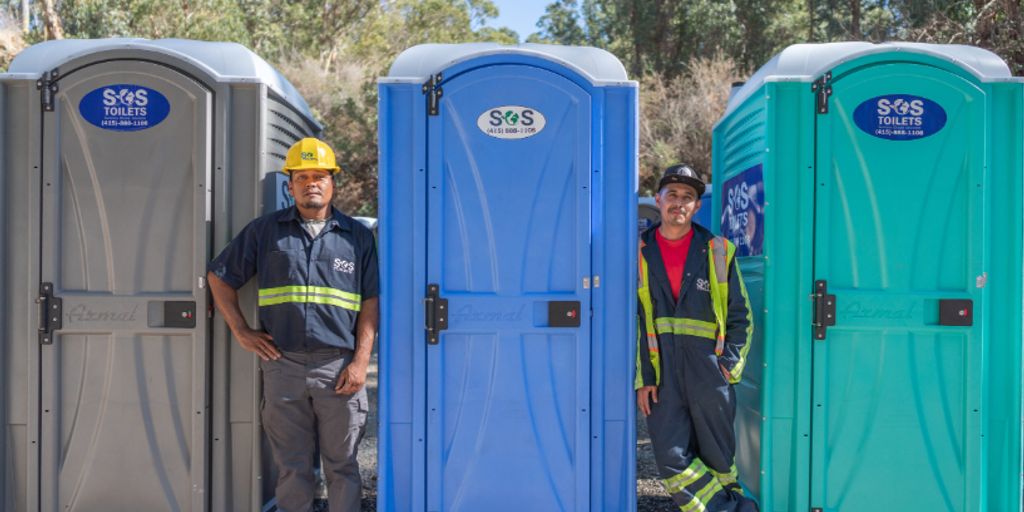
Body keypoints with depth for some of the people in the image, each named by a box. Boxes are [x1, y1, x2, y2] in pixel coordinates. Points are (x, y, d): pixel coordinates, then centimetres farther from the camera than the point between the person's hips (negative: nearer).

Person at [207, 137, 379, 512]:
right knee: (292, 467, 11)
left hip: (339, 367, -1)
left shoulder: (357, 236, 7)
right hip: (283, 365, 1)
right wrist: (241, 332, 6)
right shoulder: (265, 231, 9)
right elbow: (219, 277, 15)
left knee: (341, 465, 7)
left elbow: (370, 305, 3)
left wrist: (361, 361, -5)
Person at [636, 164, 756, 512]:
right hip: (661, 376, 1)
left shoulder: (717, 251, 5)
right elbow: (631, 321, 5)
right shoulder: (639, 254, 5)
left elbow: (740, 316, 10)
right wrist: (641, 378, -1)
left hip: (710, 373, 0)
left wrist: (730, 363, -2)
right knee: (672, 461, -1)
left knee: (718, 460, 7)